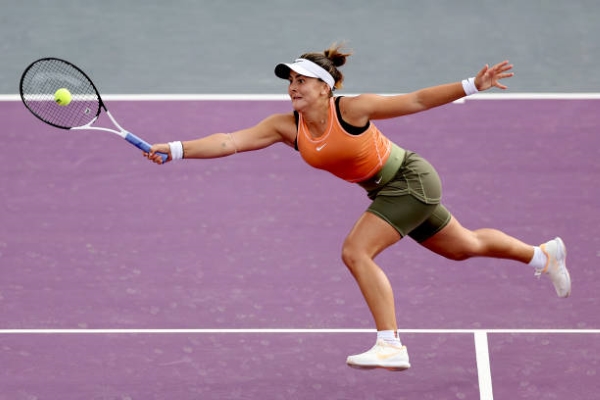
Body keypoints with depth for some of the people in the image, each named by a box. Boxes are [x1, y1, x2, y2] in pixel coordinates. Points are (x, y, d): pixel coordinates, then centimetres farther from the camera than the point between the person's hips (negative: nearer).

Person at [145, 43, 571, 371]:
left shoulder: (352, 109, -26)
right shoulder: (287, 126, -12)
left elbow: (415, 100, -18)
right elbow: (230, 141, -19)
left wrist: (472, 84, -20)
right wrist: (175, 149, -30)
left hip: (411, 178, -7)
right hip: (388, 189, 7)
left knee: (356, 252, -22)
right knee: (464, 247, 24)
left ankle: (391, 346, -19)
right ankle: (543, 254, 48)